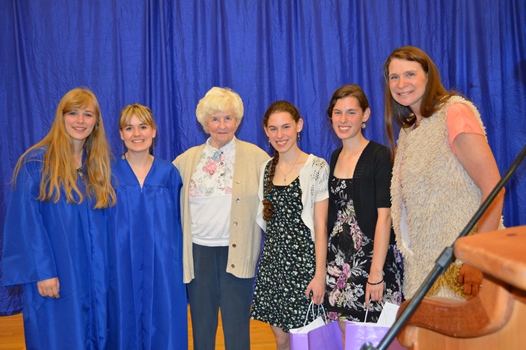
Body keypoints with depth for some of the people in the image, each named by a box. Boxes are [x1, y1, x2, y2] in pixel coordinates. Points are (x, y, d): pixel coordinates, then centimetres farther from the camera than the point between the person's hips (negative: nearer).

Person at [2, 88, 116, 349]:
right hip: (53, 274, -5)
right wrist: (42, 271, -16)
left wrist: (104, 267, 6)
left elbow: (104, 219, 10)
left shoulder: (98, 164, 8)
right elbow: (26, 222, -12)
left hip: (93, 273, 5)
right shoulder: (36, 162, -9)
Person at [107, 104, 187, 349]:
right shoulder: (109, 173, -1)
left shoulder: (169, 173, 1)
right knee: (126, 325, 10)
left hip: (162, 266, 1)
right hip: (122, 266, 0)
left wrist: (177, 263, 2)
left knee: (162, 327, 7)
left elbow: (176, 222, 5)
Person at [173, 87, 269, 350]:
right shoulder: (187, 159, 6)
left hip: (237, 251, -2)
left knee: (237, 327, 7)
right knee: (201, 326, 14)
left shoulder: (256, 156, -1)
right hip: (198, 250, 3)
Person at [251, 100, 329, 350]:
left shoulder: (317, 168, -7)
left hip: (303, 258, -5)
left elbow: (320, 226, -10)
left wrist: (320, 274, -12)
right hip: (273, 260, 5)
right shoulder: (267, 169, 8)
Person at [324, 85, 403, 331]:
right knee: (345, 335, 11)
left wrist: (376, 272, -20)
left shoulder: (379, 156, -10)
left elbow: (384, 216, -15)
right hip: (339, 259, 6)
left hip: (373, 255, -6)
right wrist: (324, 262, 9)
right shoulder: (335, 157, 10)